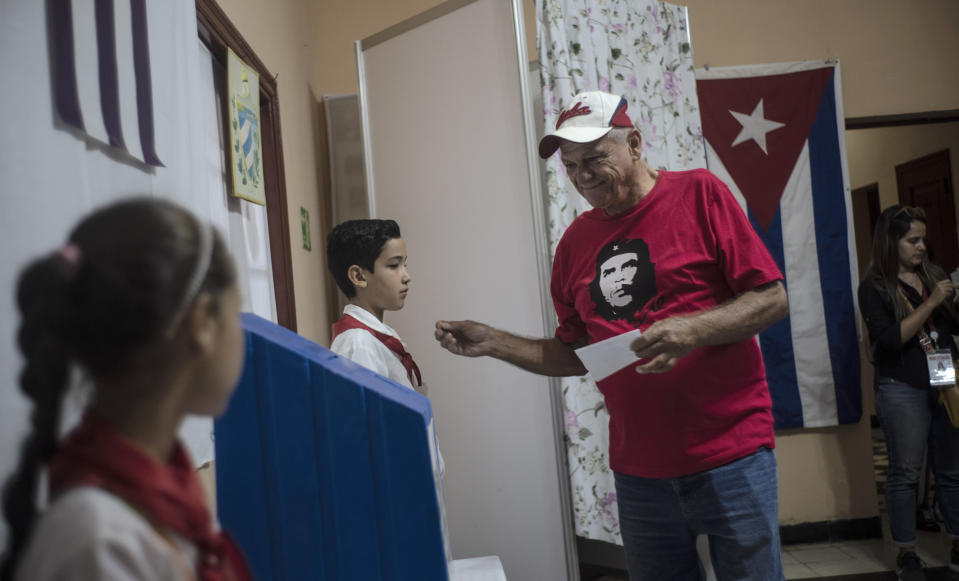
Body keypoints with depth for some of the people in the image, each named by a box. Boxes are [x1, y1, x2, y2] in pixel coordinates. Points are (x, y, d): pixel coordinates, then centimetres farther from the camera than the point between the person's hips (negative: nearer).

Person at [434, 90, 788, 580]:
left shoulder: (698, 193, -4)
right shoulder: (575, 242, 9)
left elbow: (772, 298, -6)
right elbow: (575, 355, 14)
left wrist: (691, 330, -22)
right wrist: (493, 343, 3)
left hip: (728, 453, -4)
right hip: (638, 468, 4)